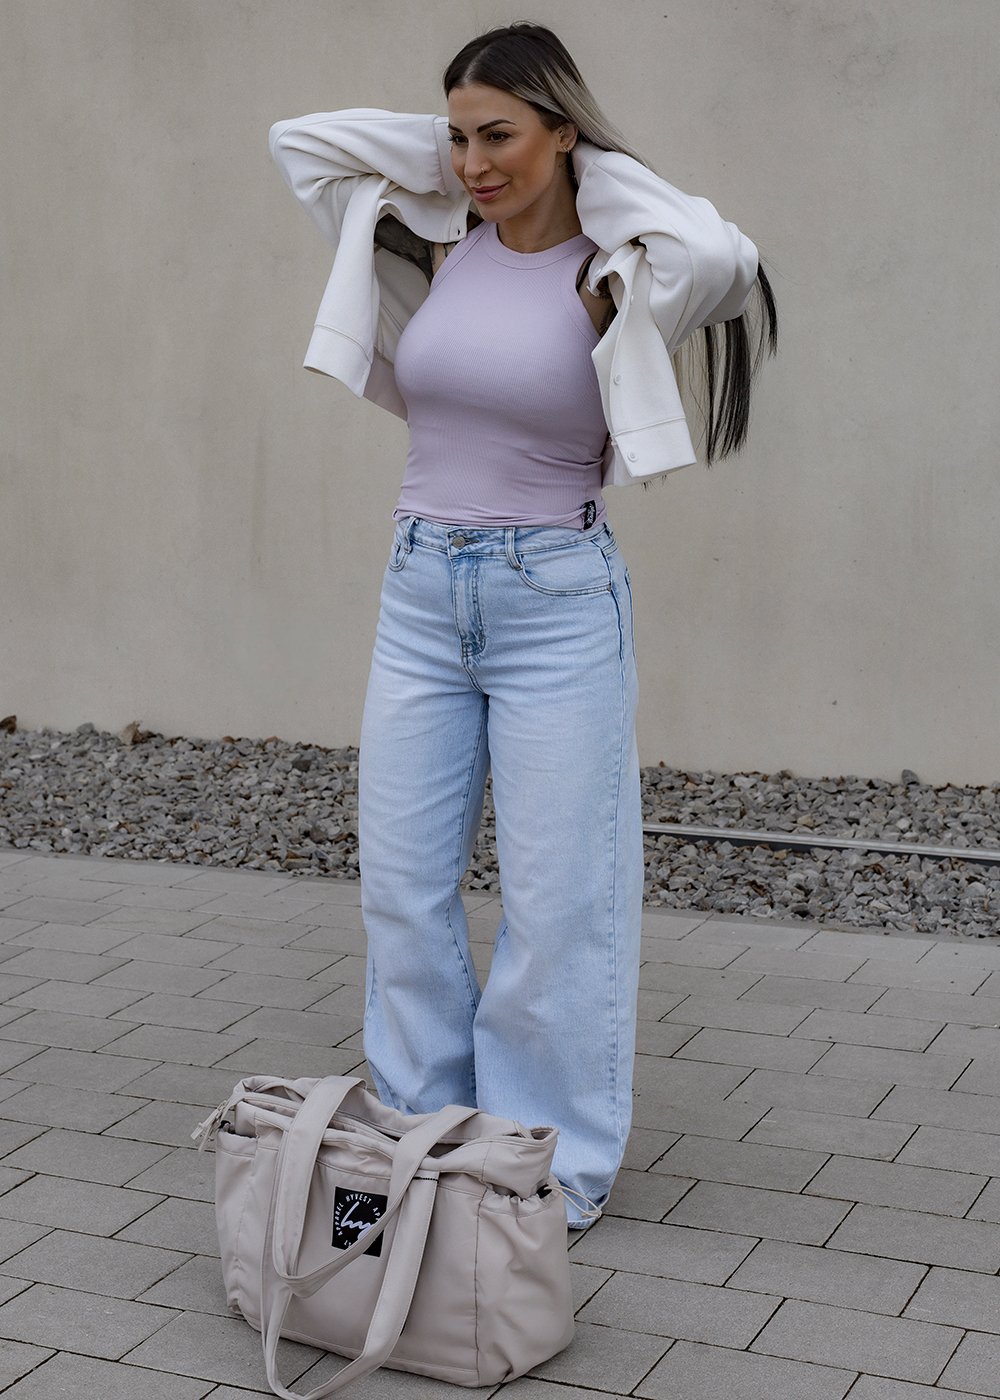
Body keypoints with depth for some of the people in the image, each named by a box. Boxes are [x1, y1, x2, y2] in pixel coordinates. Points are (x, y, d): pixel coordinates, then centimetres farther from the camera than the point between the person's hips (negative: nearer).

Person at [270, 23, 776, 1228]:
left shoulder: (611, 280, -8)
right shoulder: (434, 246, 5)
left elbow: (722, 261, -29)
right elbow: (298, 138, 11)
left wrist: (604, 177, -13)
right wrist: (445, 146, 4)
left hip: (557, 600, -5)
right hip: (421, 595, 5)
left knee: (557, 902, 2)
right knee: (402, 886, 9)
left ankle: (554, 1170, 16)